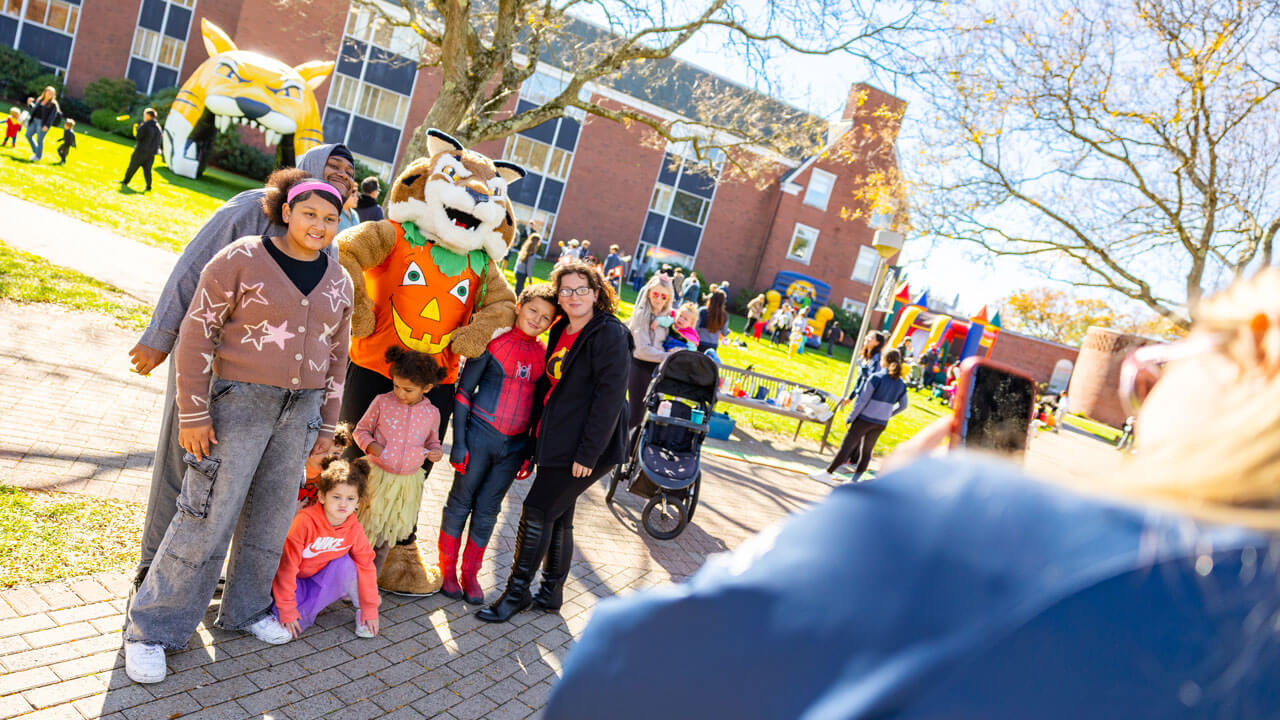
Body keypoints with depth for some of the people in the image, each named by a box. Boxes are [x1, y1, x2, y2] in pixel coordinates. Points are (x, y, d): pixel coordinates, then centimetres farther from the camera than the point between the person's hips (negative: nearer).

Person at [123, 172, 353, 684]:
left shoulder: (339, 282, 8)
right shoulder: (242, 259, -7)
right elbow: (197, 333, -8)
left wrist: (326, 425, 14)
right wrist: (193, 412, -12)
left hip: (299, 411, 5)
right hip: (240, 401, -5)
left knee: (272, 515, 14)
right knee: (208, 516, -3)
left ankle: (246, 609, 33)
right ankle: (153, 627, 13)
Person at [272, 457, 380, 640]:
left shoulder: (354, 529, -16)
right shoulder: (305, 521, -29)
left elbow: (366, 566, -6)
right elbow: (287, 565, -25)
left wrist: (370, 609, -5)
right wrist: (286, 610, -22)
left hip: (325, 577, 3)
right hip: (297, 579, -3)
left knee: (345, 564, -29)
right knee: (292, 625, -28)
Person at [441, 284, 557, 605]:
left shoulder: (544, 355, 6)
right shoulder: (493, 342, -7)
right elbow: (464, 392, -5)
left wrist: (531, 452, 10)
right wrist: (459, 442, -9)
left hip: (514, 446, 3)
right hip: (480, 436, -3)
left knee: (487, 511, 12)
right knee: (461, 503, 7)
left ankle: (470, 573, 26)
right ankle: (447, 570, 23)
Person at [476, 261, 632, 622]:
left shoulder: (609, 335, -15)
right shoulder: (561, 331, 10)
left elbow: (610, 397, -19)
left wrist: (588, 453, -21)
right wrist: (537, 438, 13)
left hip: (586, 447, -8)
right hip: (558, 441, 8)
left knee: (538, 511, -4)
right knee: (558, 516, 16)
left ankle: (518, 591, 12)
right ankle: (552, 592, 30)